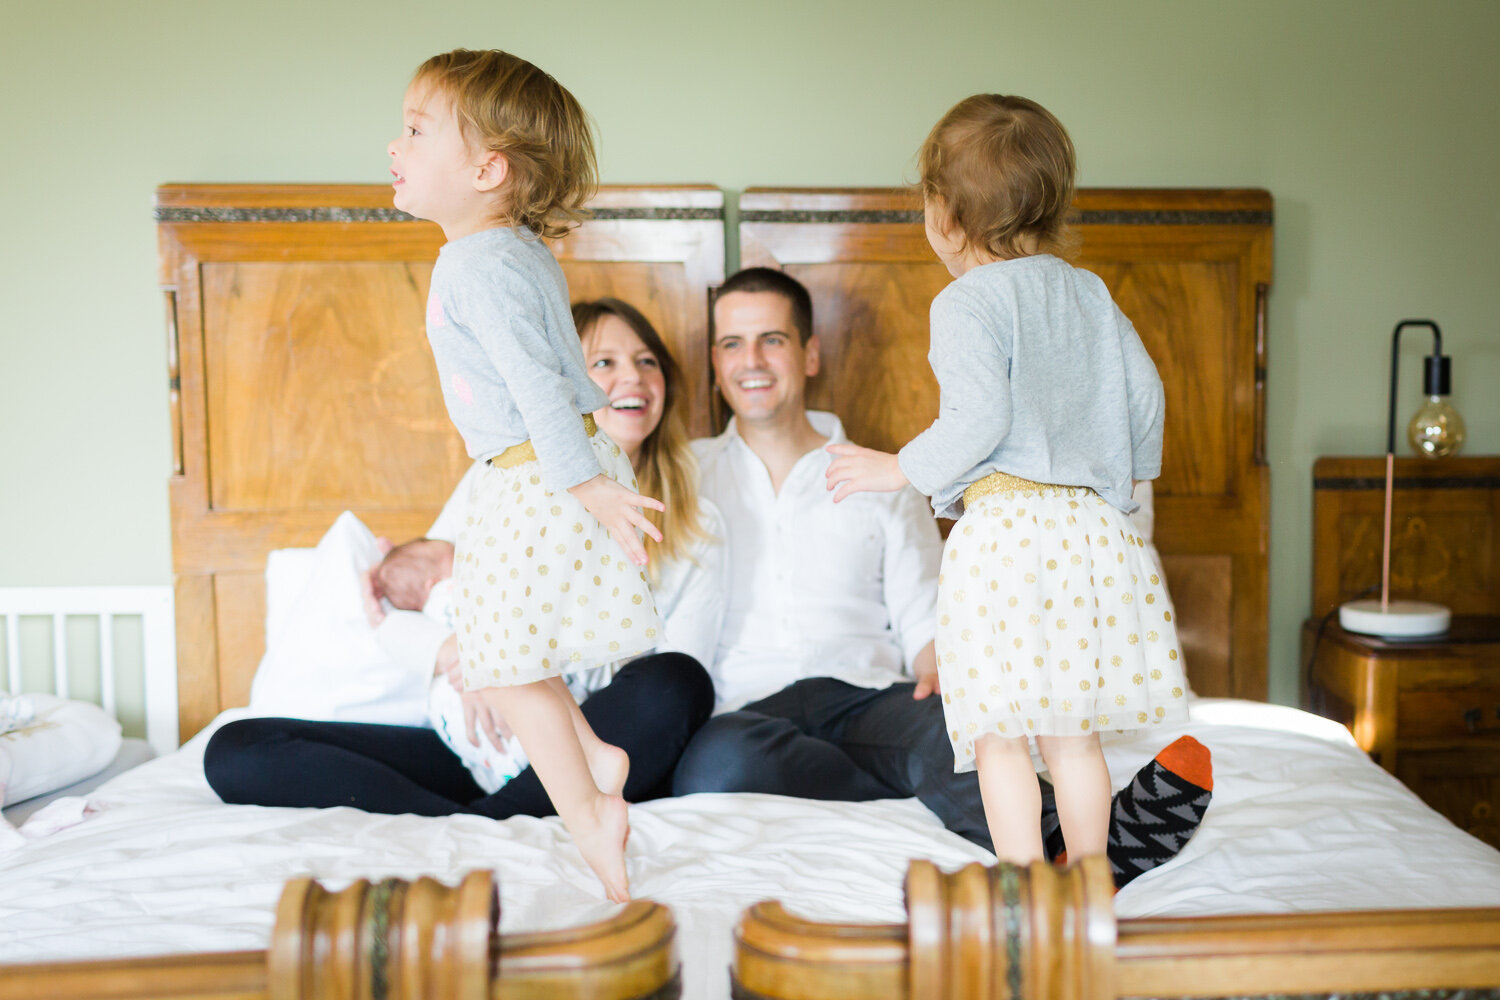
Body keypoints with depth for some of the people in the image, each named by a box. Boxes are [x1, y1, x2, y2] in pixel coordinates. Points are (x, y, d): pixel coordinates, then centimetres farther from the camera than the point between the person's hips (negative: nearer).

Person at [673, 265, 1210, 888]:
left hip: (869, 698, 1)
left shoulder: (883, 481, 19)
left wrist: (937, 673, -10)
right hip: (745, 708, 0)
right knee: (716, 764, -37)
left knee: (952, 731, -34)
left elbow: (926, 621, 13)